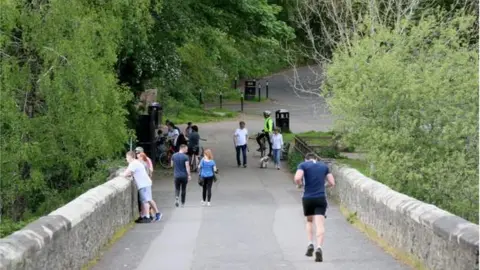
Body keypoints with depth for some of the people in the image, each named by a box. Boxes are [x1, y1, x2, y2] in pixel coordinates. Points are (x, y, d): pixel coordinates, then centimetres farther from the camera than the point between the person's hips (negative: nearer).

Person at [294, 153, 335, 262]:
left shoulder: (303, 165, 5)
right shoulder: (324, 166, 14)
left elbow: (297, 178, -14)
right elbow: (332, 183, 11)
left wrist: (299, 183, 8)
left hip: (307, 198, 0)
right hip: (321, 198, 0)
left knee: (309, 221, 24)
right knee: (320, 225, -7)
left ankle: (310, 244, 10)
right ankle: (319, 247, -27)